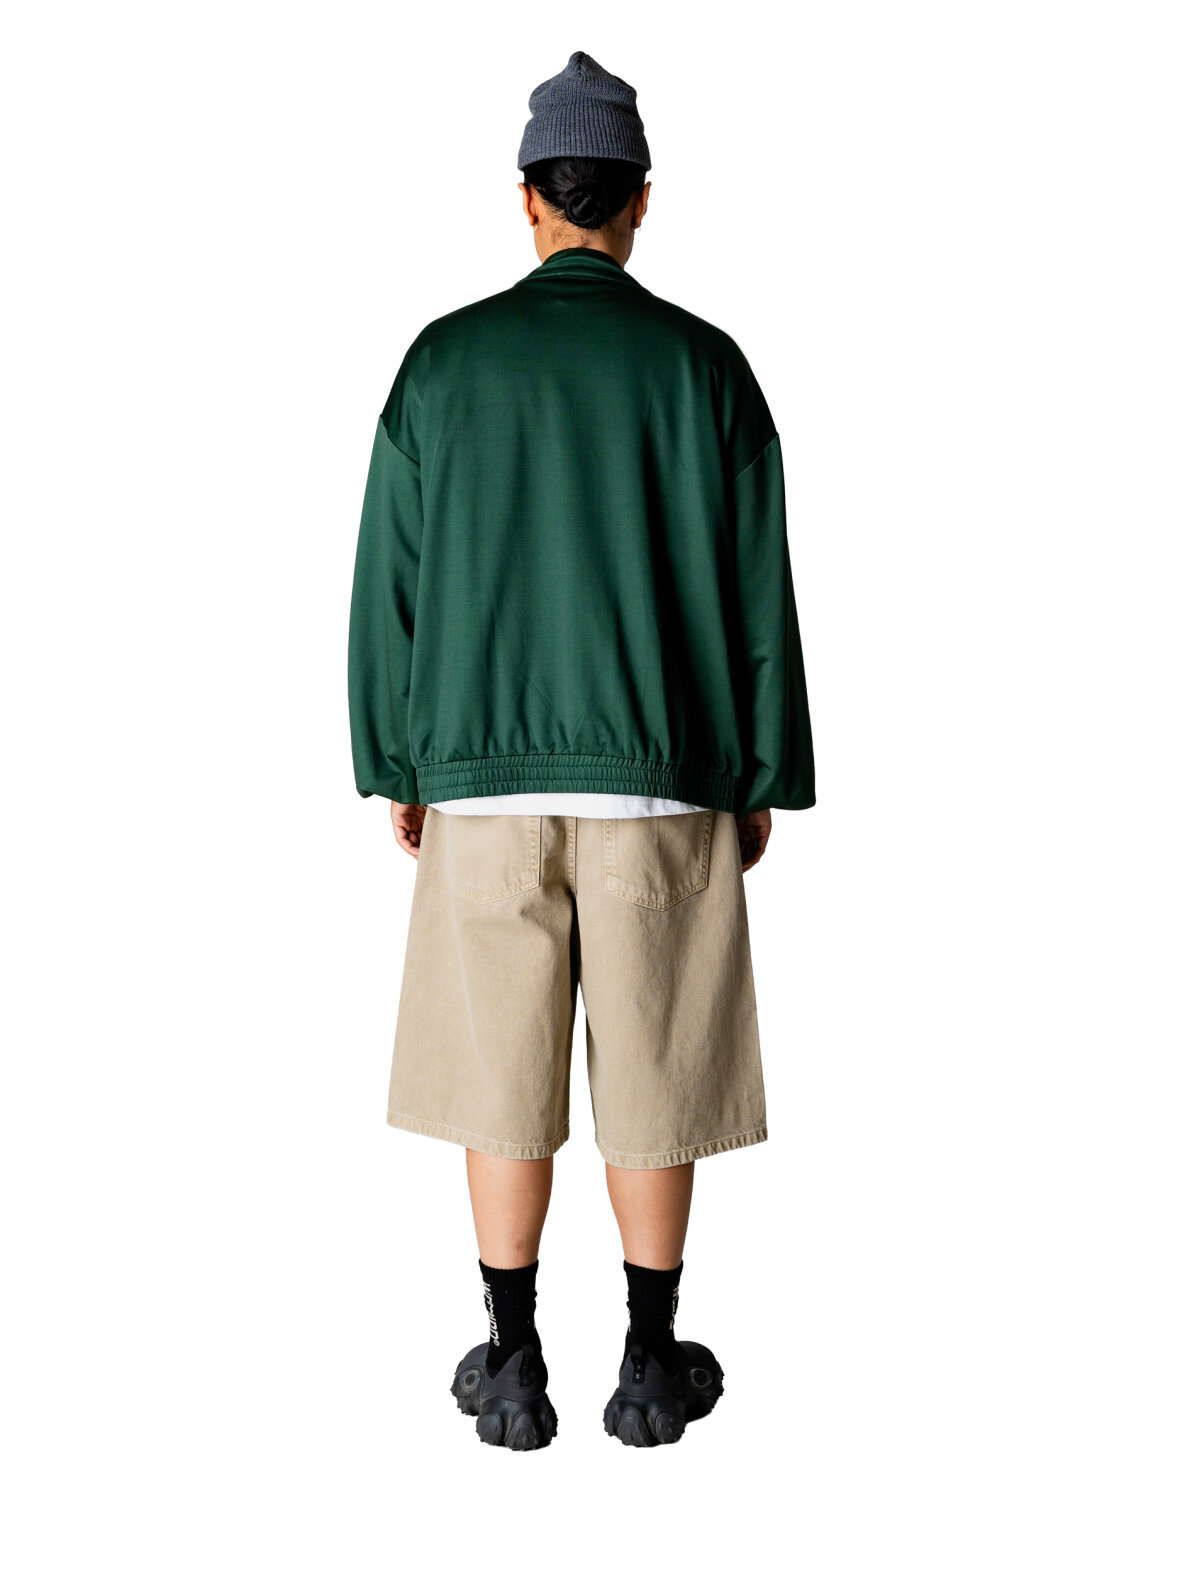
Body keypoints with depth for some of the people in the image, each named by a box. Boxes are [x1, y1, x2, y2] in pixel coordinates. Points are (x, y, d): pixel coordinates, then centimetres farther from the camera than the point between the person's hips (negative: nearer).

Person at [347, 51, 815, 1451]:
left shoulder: (445, 358, 1)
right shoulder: (702, 364, -1)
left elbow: (388, 579, 2)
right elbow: (757, 591, -1)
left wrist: (393, 765, 11)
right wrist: (764, 782, 8)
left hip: (484, 775, 1)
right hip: (661, 778, 0)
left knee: (501, 1077, 9)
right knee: (656, 1075, 9)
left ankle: (514, 1373, 19)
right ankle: (652, 1371, 20)